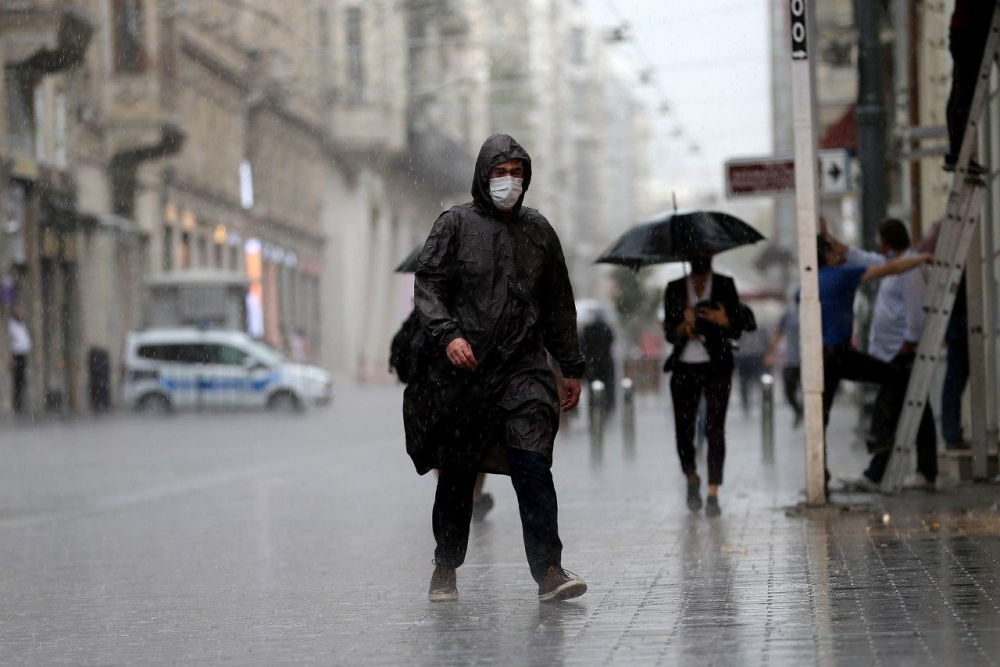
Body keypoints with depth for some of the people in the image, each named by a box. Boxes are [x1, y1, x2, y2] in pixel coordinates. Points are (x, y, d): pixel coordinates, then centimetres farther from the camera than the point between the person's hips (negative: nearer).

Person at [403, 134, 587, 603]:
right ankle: (446, 569, 21)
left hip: (523, 366, 2)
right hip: (463, 368, -1)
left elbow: (558, 304, 20)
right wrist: (447, 335, -20)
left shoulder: (538, 230, 14)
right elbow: (427, 285, -3)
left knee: (533, 464, -14)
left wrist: (571, 367, 18)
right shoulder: (455, 225, 4)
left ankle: (548, 570, -18)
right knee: (457, 473, 6)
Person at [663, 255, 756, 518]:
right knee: (683, 428, 0)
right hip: (684, 368, 2)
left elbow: (737, 329, 4)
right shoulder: (674, 289, 9)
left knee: (715, 427, -11)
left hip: (716, 367, -1)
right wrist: (684, 325, -17)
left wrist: (724, 321, -17)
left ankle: (713, 494, -12)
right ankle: (691, 478, 27)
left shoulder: (725, 285, 7)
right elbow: (669, 333, 4)